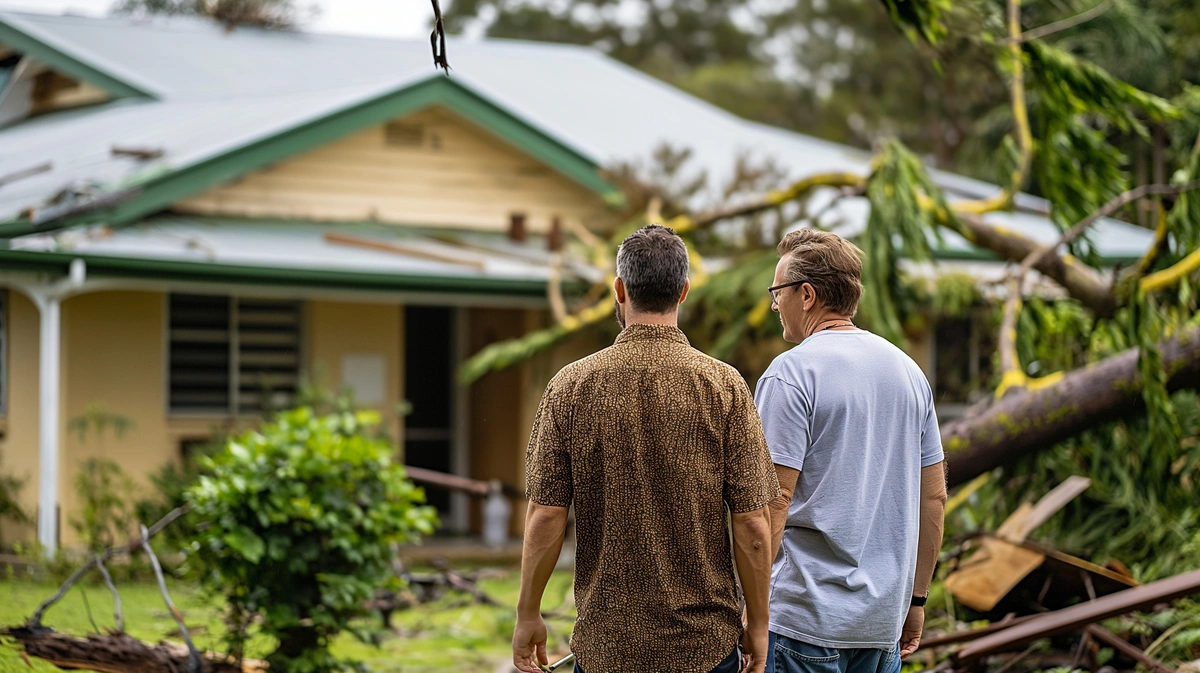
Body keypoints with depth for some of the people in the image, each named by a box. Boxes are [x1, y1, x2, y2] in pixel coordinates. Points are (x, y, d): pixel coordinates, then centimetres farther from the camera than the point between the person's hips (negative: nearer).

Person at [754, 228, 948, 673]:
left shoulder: (790, 374, -10)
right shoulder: (907, 370, 11)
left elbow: (774, 500, -16)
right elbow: (934, 495, 14)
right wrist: (916, 598, 20)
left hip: (807, 619, -7)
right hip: (884, 618, 7)